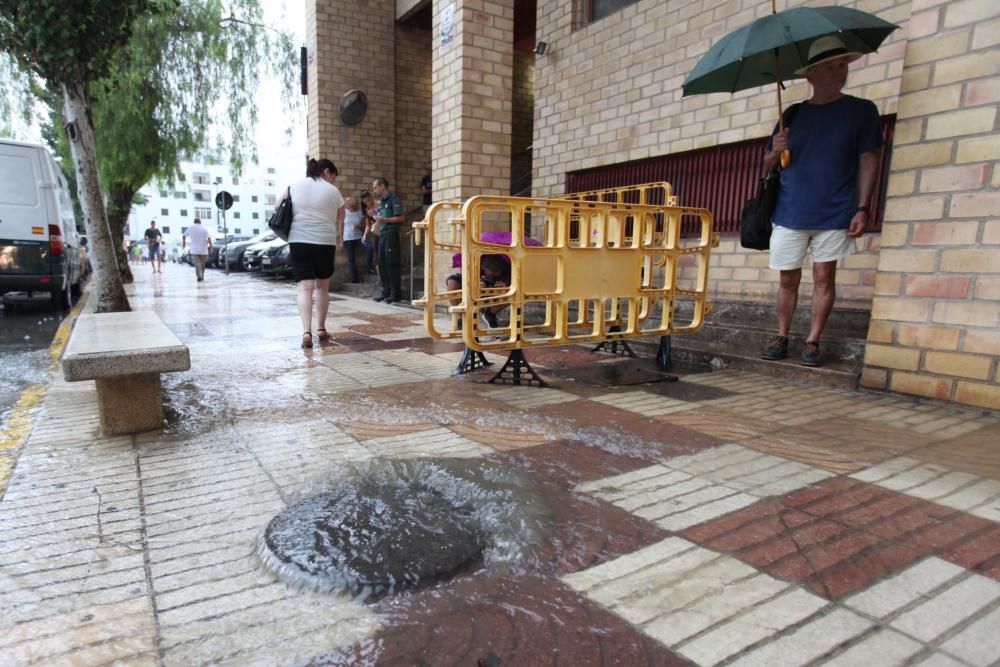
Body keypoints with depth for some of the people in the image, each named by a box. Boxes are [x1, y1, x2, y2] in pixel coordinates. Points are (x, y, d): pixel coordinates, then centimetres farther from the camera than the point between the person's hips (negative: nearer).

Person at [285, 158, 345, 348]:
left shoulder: (294, 187, 10)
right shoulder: (332, 191, 5)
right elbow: (340, 221, 10)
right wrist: (338, 239, 24)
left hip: (298, 241, 1)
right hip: (325, 242, -1)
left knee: (304, 287, -6)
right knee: (322, 286, 14)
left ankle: (307, 332, -20)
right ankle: (321, 329, 20)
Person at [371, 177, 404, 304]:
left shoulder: (394, 198, -7)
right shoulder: (381, 201, 17)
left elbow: (401, 218, -13)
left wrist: (384, 219, -18)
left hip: (391, 234, -8)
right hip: (382, 234, 8)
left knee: (392, 264, -8)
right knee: (382, 264, 8)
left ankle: (396, 294, -4)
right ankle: (386, 292, 14)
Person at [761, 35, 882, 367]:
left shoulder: (862, 110, 4)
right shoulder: (793, 114, 9)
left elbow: (868, 161, 1)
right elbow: (768, 165, 14)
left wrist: (862, 208, -7)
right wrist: (775, 151, -10)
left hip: (835, 214, -1)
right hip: (790, 213, 2)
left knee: (823, 276, -1)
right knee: (788, 278, 5)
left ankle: (813, 342, 8)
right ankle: (781, 337, 16)